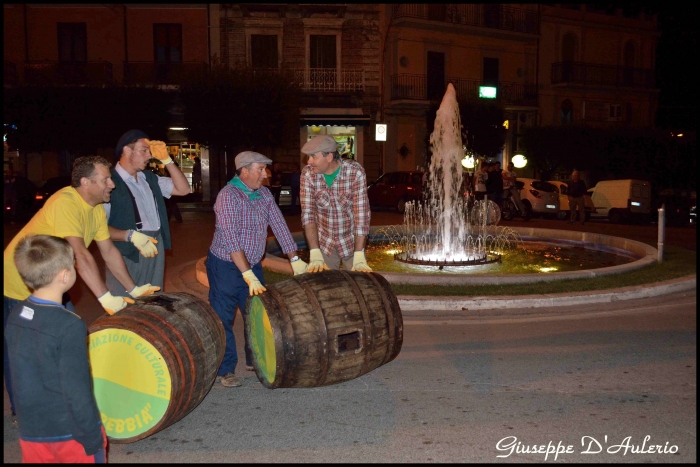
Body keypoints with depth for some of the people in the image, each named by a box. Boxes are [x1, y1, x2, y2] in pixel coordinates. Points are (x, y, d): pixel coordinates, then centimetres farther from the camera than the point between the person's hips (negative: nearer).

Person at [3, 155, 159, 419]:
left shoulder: (97, 208, -3)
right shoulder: (65, 203, -30)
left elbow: (109, 251, 2)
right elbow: (81, 255, -36)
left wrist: (133, 289, 1)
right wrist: (105, 298, -38)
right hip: (19, 285, -8)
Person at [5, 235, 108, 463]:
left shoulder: (15, 315, -3)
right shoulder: (69, 326, -24)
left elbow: (19, 374, 8)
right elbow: (76, 391, -21)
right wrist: (92, 438, -11)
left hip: (30, 430, 6)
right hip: (70, 432, -6)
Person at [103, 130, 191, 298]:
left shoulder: (149, 178, 12)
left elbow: (183, 189, 11)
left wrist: (166, 160, 3)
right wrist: (131, 236, -28)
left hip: (155, 250, 7)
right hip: (127, 256, -7)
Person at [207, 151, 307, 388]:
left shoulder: (264, 194, 1)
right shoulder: (228, 195, -22)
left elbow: (279, 225, 4)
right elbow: (231, 239, -28)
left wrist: (294, 259, -1)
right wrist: (248, 276, -31)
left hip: (252, 265, 7)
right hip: (225, 265, -7)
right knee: (223, 320, 0)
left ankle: (256, 360, 29)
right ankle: (224, 370, 13)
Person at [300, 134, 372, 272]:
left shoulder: (356, 172, -21)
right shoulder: (308, 174, -14)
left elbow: (361, 214, -23)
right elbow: (308, 213, -17)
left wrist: (359, 257, -30)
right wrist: (315, 254, -28)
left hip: (351, 242, -1)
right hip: (324, 243, 2)